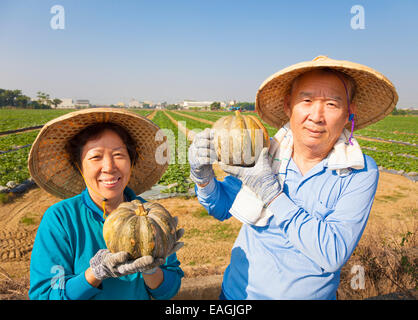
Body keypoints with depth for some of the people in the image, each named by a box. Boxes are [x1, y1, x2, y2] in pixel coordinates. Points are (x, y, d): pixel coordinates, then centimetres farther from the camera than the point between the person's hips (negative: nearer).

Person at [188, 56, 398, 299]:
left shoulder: (361, 173, -16)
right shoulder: (262, 152, -12)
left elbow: (334, 256, -24)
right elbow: (221, 208, -2)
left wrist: (272, 194, -28)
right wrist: (203, 176, -22)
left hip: (312, 294, -1)